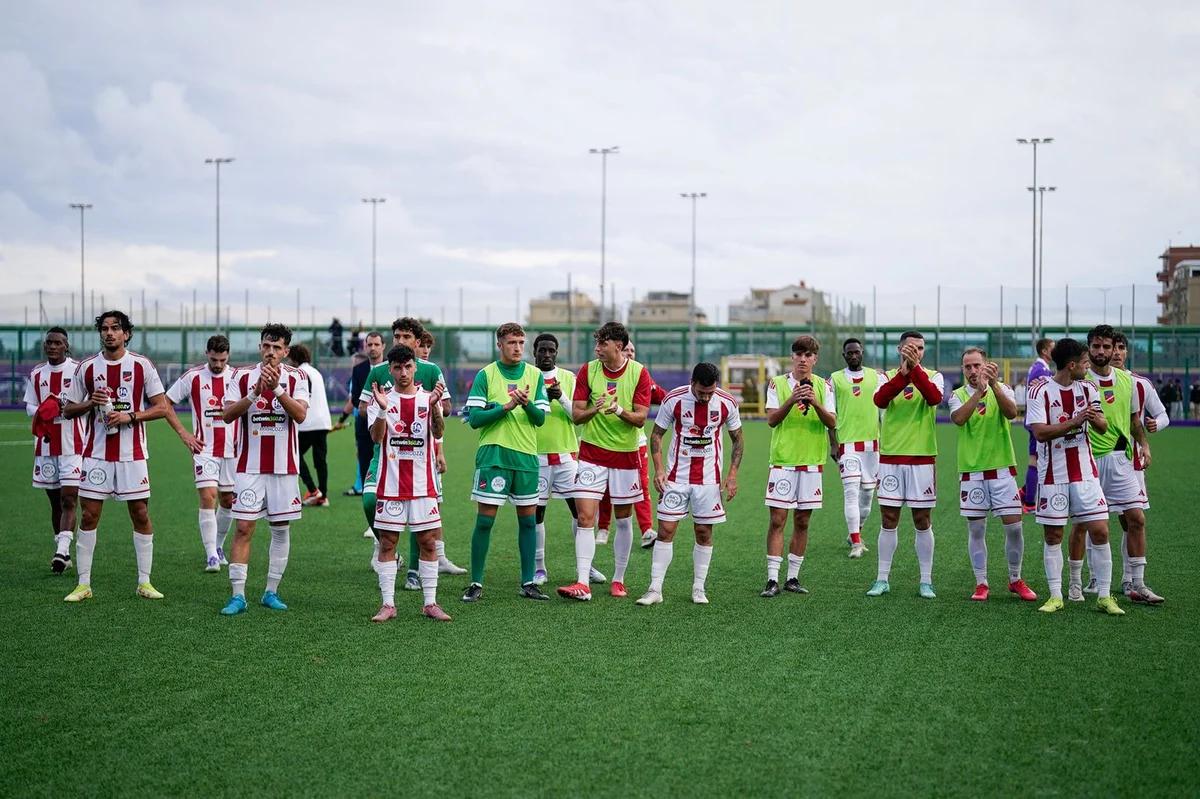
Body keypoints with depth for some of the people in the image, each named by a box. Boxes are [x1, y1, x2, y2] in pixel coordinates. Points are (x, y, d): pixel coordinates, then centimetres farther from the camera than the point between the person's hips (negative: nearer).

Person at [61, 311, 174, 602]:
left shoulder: (142, 365, 0)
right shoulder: (86, 367, 4)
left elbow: (162, 408, -1)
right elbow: (68, 410, 10)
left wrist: (130, 416, -14)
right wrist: (91, 403, -10)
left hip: (132, 454, -1)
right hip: (96, 454, 1)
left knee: (140, 514, 2)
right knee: (89, 515, -1)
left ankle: (144, 582, 11)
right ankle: (83, 584, 7)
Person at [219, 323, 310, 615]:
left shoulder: (296, 378, 1)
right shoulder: (243, 376, 2)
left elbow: (300, 415, -14)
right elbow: (227, 415, -8)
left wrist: (277, 389, -26)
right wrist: (255, 393, -21)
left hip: (284, 467, 1)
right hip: (250, 467, -1)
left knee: (281, 529, 6)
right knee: (243, 528, -5)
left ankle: (271, 592, 17)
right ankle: (238, 595, -3)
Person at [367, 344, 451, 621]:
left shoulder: (428, 398, 4)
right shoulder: (384, 399, 3)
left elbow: (438, 433, -12)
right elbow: (376, 437, -11)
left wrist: (434, 406, -29)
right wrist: (382, 410, -28)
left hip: (423, 484, 1)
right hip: (390, 484, 0)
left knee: (428, 542, 3)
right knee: (387, 543, 1)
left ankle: (430, 603, 10)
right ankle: (388, 604, 7)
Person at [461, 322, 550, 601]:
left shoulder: (535, 375, 8)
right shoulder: (485, 375, 1)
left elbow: (541, 418, 3)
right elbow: (474, 418, -5)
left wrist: (527, 403, -17)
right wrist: (506, 406, -16)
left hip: (526, 456, 3)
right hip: (493, 455, -3)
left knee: (528, 519, 5)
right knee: (484, 520, -4)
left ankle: (528, 583, 13)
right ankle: (476, 584, 4)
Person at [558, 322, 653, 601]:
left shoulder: (639, 373, -4)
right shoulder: (588, 371, 0)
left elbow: (640, 419, -6)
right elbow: (577, 416, -1)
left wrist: (620, 411, -26)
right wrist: (594, 409, -22)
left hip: (626, 455, 0)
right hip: (592, 453, 0)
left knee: (624, 520, 7)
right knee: (585, 518, -10)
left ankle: (618, 579, 21)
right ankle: (582, 584, -13)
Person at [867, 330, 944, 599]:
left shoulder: (933, 376, 2)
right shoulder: (888, 377, 5)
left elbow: (935, 398, -21)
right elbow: (879, 400, -18)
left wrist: (915, 368, -29)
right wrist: (904, 372, -29)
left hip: (922, 458, -1)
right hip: (890, 458, 1)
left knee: (922, 521, 4)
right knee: (889, 521, 5)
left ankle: (926, 581, 11)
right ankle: (882, 580, 12)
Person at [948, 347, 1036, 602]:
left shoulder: (1002, 389, 2)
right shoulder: (958, 395, 3)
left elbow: (1011, 412, -19)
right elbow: (958, 418, -19)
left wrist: (994, 384, -30)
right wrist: (978, 391, -29)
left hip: (1002, 468, 0)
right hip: (972, 470, 0)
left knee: (1013, 526, -1)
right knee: (976, 530, 4)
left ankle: (1015, 580, 17)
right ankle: (981, 584, 14)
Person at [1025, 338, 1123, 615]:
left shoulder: (1087, 388, 6)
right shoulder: (1040, 391, -8)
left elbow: (1103, 426, 1)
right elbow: (1040, 432, -17)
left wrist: (1094, 418, -22)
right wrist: (1075, 421, -26)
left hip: (1085, 473, 3)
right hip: (1053, 475, -3)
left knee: (1100, 531, -3)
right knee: (1053, 536, 3)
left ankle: (1104, 597, 5)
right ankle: (1055, 596, 13)